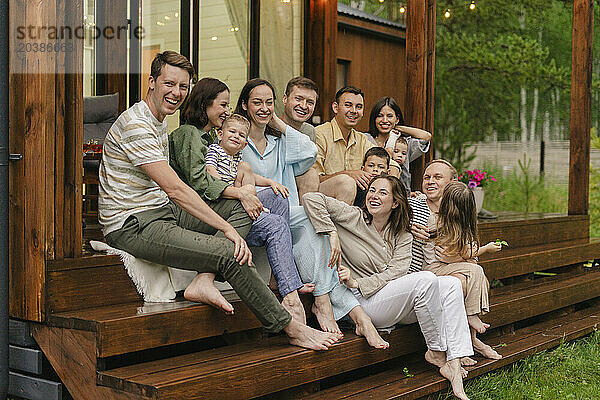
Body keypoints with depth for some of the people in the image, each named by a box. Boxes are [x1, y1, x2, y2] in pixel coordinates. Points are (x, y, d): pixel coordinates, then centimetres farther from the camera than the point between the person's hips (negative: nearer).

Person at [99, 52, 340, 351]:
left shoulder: (159, 122, 16)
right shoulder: (135, 124, -16)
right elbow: (174, 188, -23)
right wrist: (227, 228, -23)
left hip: (159, 212, 11)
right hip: (132, 226, -11)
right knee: (231, 253, -24)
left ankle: (202, 281, -16)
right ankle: (291, 329, -11)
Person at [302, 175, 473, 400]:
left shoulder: (403, 236, 10)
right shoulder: (353, 218, -1)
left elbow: (395, 272, -5)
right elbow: (311, 199, -9)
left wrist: (358, 283, -20)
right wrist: (332, 234, -18)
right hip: (364, 305, -6)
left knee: (452, 284, -15)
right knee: (426, 279, -26)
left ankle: (453, 363, -24)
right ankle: (436, 352, -12)